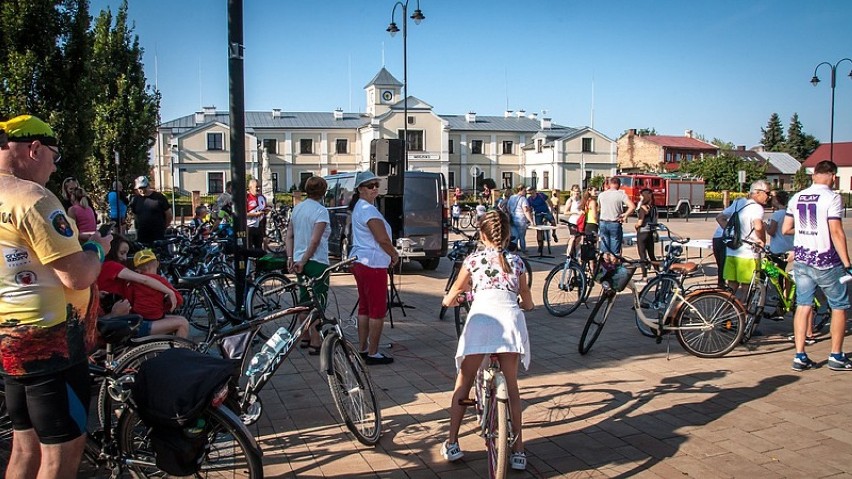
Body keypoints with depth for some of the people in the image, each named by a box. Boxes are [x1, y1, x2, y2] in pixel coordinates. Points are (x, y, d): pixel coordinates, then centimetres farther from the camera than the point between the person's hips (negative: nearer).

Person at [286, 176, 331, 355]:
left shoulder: (297, 208, 10)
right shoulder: (321, 211, -13)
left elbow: (289, 235, 8)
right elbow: (315, 241, -19)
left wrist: (291, 258, 5)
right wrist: (303, 261, -14)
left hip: (300, 261, 8)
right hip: (317, 262, -7)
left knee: (304, 300, 17)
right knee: (318, 303, -1)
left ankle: (305, 337, 28)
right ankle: (315, 343, 1)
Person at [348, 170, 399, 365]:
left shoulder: (359, 207, 16)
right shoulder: (369, 210, -16)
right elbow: (383, 239, -19)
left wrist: (389, 254, 17)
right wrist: (395, 255, -2)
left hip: (359, 262, 11)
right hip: (373, 264, -11)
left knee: (364, 308, 15)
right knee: (378, 311, -4)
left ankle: (362, 349, 21)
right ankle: (373, 353, 0)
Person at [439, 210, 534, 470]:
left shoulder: (473, 259, 16)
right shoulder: (516, 262, 21)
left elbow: (451, 297, 25)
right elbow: (528, 304, 27)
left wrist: (449, 301, 48)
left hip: (482, 318, -2)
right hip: (511, 320, 2)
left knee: (463, 383, 14)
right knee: (511, 385, 15)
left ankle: (452, 444, 19)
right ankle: (518, 450, 16)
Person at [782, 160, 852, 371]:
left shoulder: (796, 198, 6)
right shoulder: (832, 197, -12)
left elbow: (786, 229, 8)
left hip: (801, 259, 5)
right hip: (825, 261, -5)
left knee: (803, 306, 9)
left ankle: (799, 356, 8)